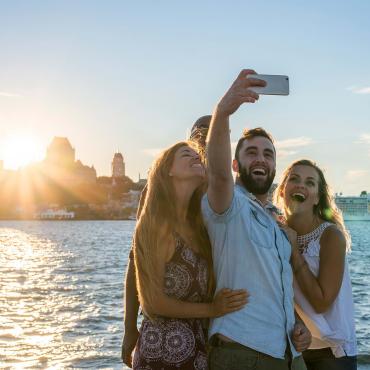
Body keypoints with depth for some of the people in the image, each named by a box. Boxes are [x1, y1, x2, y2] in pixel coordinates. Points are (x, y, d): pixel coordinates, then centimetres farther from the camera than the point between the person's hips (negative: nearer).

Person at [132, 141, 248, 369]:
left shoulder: (198, 226, 9)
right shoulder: (158, 225, -13)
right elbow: (155, 301, -14)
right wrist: (211, 309, -10)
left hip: (196, 348, 7)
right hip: (161, 350, -7)